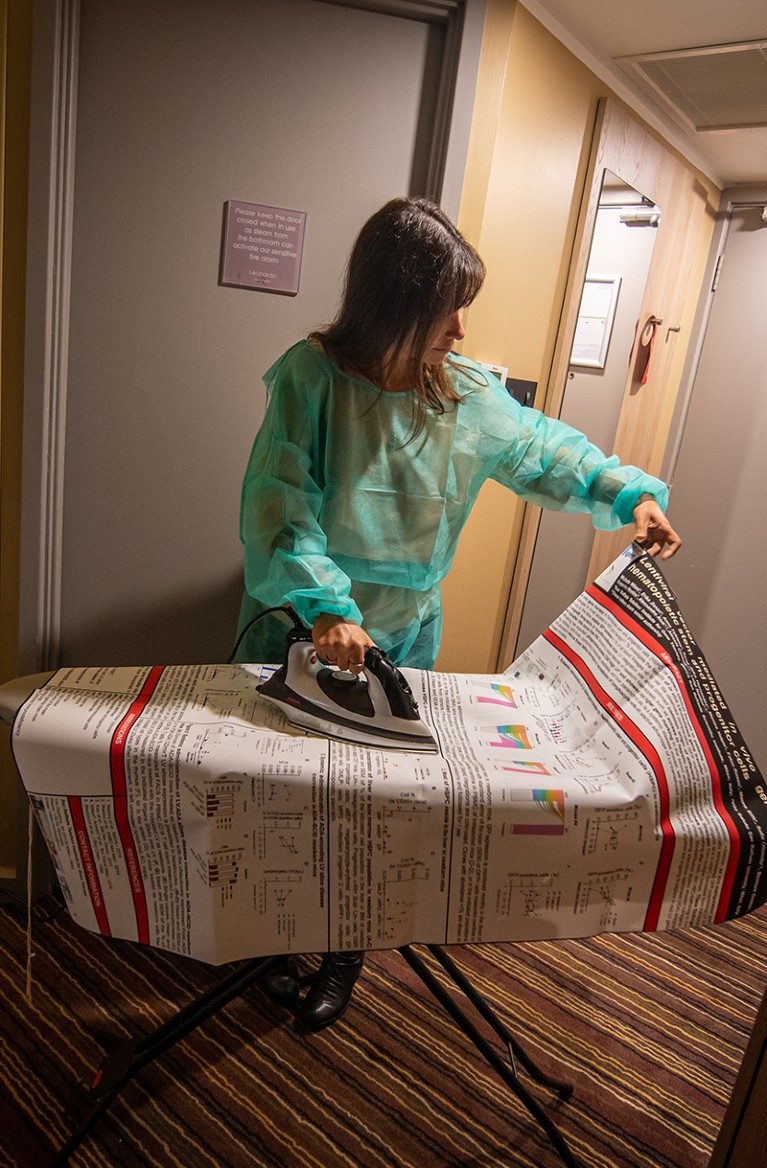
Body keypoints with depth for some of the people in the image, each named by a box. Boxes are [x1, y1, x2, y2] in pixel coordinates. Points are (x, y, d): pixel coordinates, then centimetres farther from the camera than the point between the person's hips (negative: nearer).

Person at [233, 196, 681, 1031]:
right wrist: (324, 605, -34)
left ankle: (345, 952, 39)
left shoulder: (469, 397, -4)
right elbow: (279, 507, -22)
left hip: (402, 634, 2)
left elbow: (543, 449, 9)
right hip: (301, 629, -2)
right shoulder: (311, 377, -15)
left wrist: (629, 493, -2)